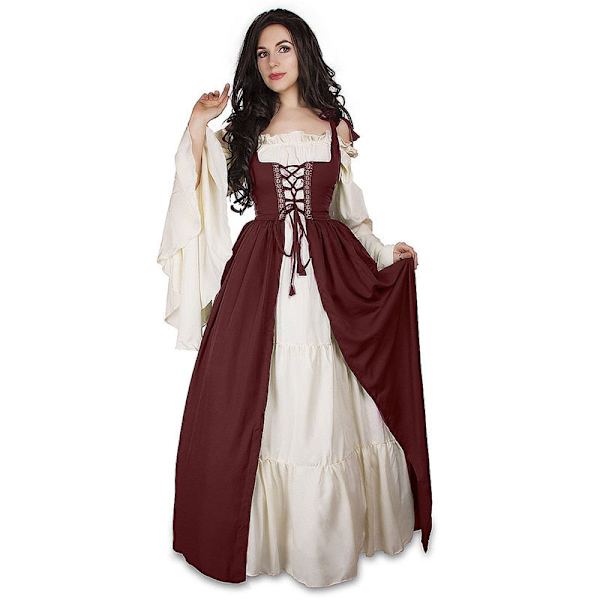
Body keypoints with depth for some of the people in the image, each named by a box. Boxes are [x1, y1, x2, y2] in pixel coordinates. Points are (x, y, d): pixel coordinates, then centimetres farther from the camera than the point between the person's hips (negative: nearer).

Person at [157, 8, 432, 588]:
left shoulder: (335, 125, 12)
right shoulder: (241, 128, 11)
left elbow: (349, 208, 14)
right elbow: (200, 192, -1)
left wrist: (384, 252, 3)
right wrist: (197, 126, -6)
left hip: (330, 272, 0)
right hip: (259, 275, 0)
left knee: (325, 404, 3)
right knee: (256, 404, 2)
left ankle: (328, 533, 22)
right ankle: (264, 528, 21)